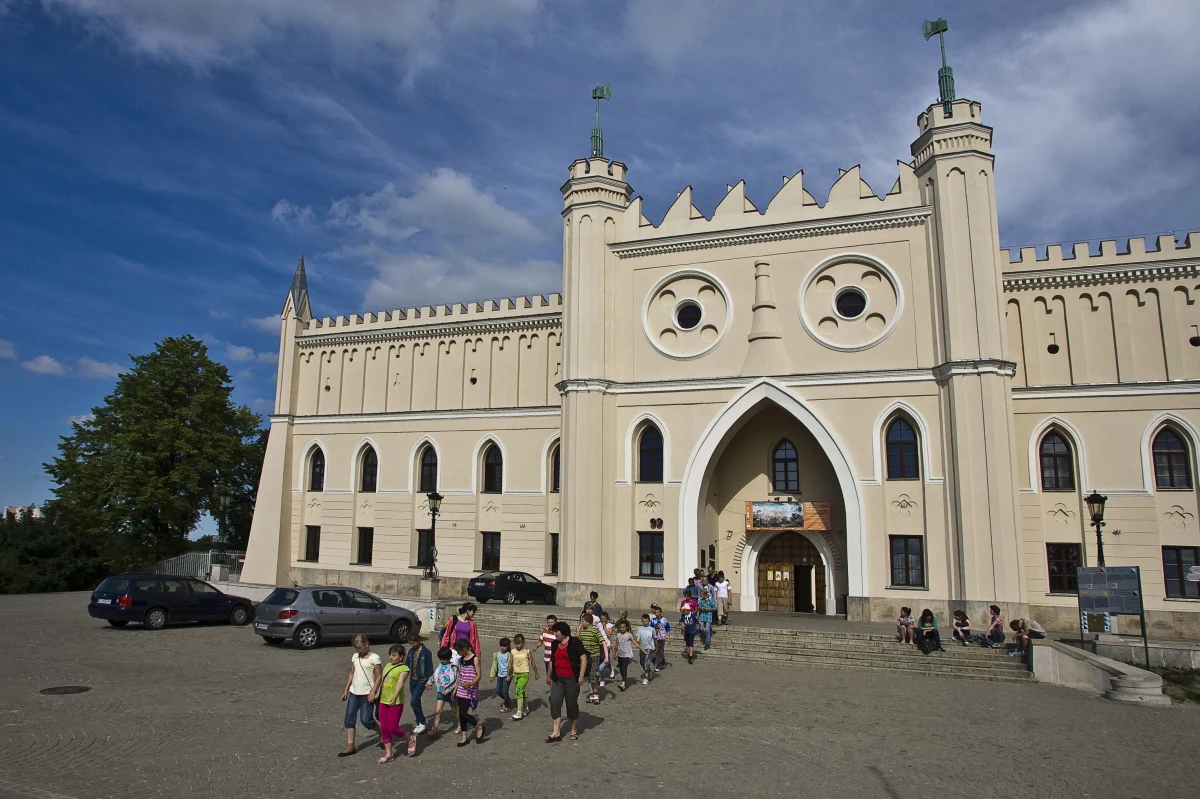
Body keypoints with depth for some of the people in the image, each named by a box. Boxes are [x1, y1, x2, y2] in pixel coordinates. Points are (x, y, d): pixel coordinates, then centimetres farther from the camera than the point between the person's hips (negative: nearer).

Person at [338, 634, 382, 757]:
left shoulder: (374, 658, -12)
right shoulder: (355, 656, 8)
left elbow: (379, 676, -12)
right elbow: (352, 674, 15)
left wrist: (373, 691, -19)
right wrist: (346, 689, 13)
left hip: (367, 694, -7)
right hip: (354, 693, 7)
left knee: (366, 720, -5)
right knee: (349, 718, 4)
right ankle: (350, 746, 12)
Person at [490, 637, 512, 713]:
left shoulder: (509, 655, -12)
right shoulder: (497, 654, 5)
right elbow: (494, 665, 10)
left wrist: (508, 676, -21)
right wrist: (492, 674, 9)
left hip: (507, 676, -6)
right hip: (500, 675, 6)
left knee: (504, 691, -5)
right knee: (498, 691, 10)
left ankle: (506, 706, 14)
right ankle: (508, 700, 36)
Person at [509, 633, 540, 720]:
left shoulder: (527, 652, -6)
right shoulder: (513, 652, 3)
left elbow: (533, 663, 1)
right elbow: (510, 664, 10)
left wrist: (536, 674, 6)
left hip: (524, 674, -5)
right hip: (515, 674, 5)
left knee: (519, 691, -18)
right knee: (521, 692, 14)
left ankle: (519, 713, -19)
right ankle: (526, 709, 34)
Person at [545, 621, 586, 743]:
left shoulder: (575, 642, -9)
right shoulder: (554, 644, 10)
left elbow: (583, 658, -12)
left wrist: (581, 675, -18)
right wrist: (548, 675, 26)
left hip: (571, 679, -5)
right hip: (557, 679, 5)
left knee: (572, 704, 4)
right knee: (555, 702, -5)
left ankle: (574, 730, 22)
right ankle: (556, 732, -2)